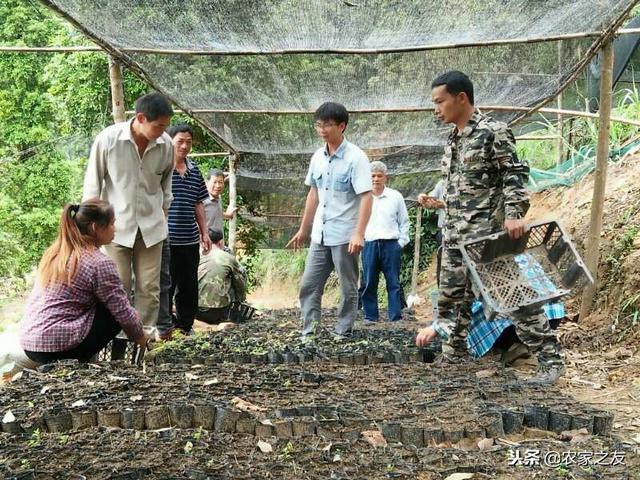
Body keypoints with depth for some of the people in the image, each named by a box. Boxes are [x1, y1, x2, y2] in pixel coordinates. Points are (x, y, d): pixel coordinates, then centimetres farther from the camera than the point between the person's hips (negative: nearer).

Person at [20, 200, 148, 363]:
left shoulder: (54, 252, 11)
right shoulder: (99, 263, -12)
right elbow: (123, 311, -8)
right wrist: (141, 338, 12)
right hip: (59, 346, -8)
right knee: (116, 314, 9)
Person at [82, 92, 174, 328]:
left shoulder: (166, 144, -6)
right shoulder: (108, 139, -14)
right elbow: (92, 184, -4)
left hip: (151, 227, 3)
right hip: (116, 226, -3)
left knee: (150, 289, 5)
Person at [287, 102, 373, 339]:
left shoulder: (355, 158, -13)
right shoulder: (318, 157, 8)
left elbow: (366, 197, -18)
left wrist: (359, 234, -26)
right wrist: (303, 229, 19)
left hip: (345, 236, -7)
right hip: (320, 235, 7)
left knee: (348, 289, 5)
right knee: (309, 285, 6)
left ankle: (342, 335, 14)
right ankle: (308, 333, 12)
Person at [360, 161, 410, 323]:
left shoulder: (395, 196, 7)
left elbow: (404, 222, 11)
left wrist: (401, 242, 4)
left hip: (391, 244, -1)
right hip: (369, 244, 1)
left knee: (393, 283, 0)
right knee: (369, 283, 4)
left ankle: (396, 317, 4)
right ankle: (370, 316, 12)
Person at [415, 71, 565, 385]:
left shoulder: (493, 132, -9)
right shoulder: (453, 140, 16)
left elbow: (515, 175, -14)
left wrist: (514, 214, -25)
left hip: (489, 233, -8)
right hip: (455, 235, 8)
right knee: (453, 297, 12)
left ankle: (550, 360, -2)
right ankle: (451, 356, 25)